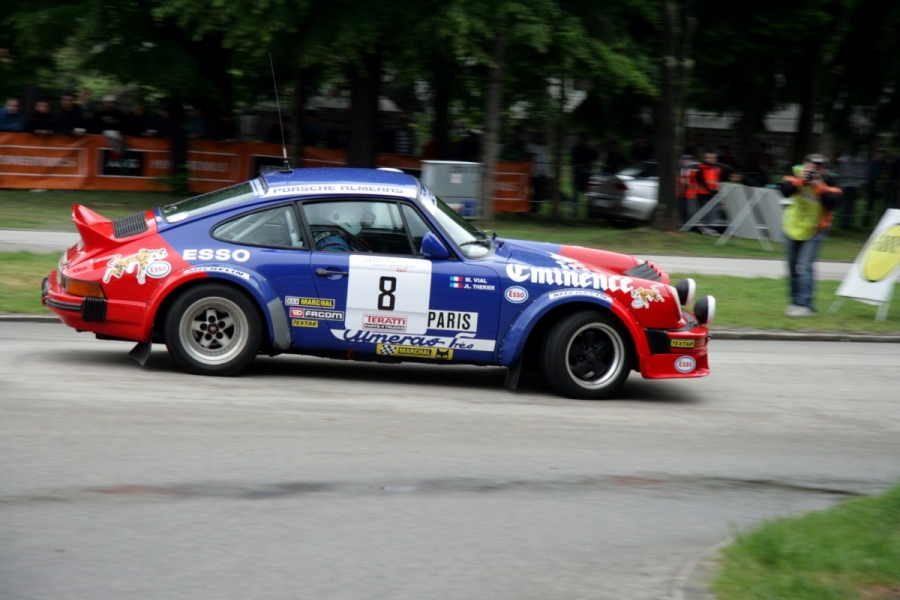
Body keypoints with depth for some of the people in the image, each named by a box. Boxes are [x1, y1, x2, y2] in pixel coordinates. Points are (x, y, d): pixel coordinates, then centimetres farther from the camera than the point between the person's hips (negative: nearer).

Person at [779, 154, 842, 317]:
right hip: (793, 227, 4)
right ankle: (795, 301, 27)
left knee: (805, 266, -17)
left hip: (814, 231, -4)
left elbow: (832, 203, -27)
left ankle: (805, 304, -19)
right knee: (792, 267, 12)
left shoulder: (829, 184, -13)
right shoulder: (797, 175, -10)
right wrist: (799, 181, -36)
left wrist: (820, 187, -34)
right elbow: (785, 191, -23)